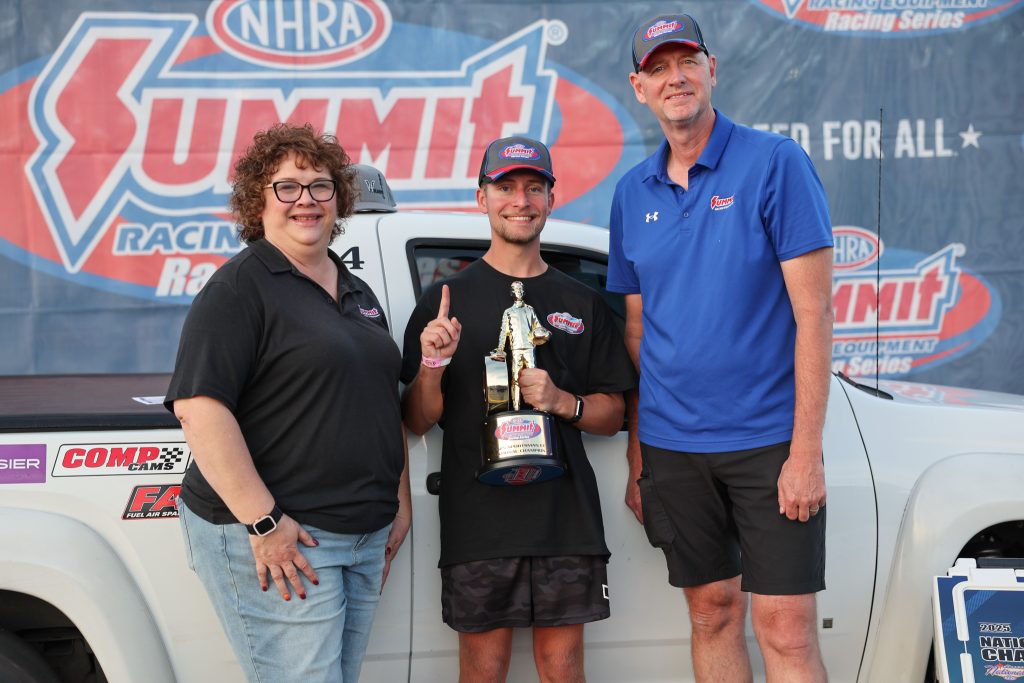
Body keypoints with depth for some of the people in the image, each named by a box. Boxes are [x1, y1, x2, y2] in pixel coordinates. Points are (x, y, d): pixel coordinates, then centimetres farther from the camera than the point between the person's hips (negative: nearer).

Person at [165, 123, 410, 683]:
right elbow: (198, 407, -19)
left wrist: (401, 504, 17)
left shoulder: (357, 293, 17)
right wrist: (264, 521, -22)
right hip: (277, 540, -8)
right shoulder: (241, 286, -8)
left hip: (365, 536, 8)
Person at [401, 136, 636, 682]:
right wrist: (433, 364, -16)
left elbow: (613, 414, 12)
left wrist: (562, 402, -7)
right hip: (477, 521, -2)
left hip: (567, 519, 2)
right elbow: (417, 422, 4)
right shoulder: (446, 299, 5)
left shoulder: (583, 304, 12)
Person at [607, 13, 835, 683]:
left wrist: (806, 450, -15)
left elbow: (813, 312, -9)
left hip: (767, 443, -4)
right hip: (671, 446, 4)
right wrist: (635, 458, 10)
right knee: (713, 614, 12)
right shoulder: (632, 192, 9)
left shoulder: (774, 162, -5)